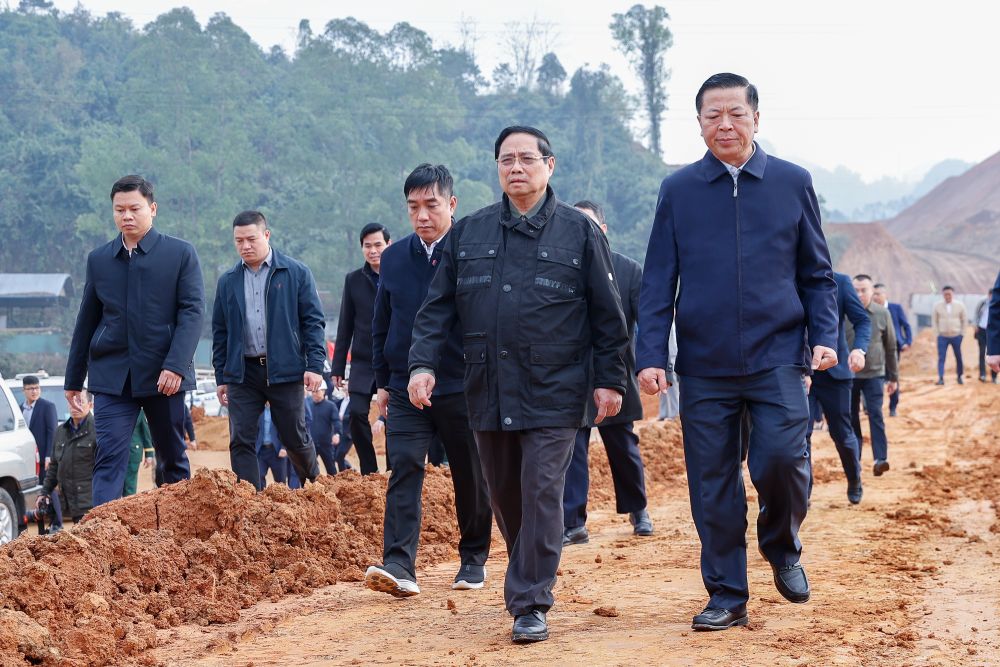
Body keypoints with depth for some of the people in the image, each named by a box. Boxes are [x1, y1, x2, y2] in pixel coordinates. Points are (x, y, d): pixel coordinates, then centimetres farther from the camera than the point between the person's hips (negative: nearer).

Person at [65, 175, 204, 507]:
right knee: (109, 457, -10)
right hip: (111, 376, 2)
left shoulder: (181, 253, 0)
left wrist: (175, 365, -18)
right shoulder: (98, 259, 9)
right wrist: (73, 379, 15)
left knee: (173, 458, 10)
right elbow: (86, 321, 14)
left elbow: (192, 311, -7)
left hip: (164, 374, -1)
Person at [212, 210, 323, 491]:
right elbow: (220, 332, 14)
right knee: (241, 442, -4)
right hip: (242, 373, 3)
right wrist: (221, 378, 11)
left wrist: (315, 365, -10)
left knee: (295, 438, 7)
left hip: (285, 370, -3)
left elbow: (313, 321, -1)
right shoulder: (227, 281, 9)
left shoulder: (296, 273, 0)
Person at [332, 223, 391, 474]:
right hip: (363, 363, 2)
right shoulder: (353, 280, 6)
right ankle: (369, 472, 0)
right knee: (357, 414, -12)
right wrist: (338, 367, 6)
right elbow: (345, 327, 8)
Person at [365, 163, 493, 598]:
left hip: (463, 390, -2)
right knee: (404, 470, -11)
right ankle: (399, 566, -18)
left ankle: (474, 559, 25)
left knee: (471, 479, 8)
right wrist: (383, 382, 12)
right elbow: (381, 325, 14)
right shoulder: (394, 259, 6)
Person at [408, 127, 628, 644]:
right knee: (505, 497, 12)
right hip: (487, 391, 4)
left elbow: (607, 314, 4)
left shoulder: (579, 232, 2)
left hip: (553, 392, -3)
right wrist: (423, 363, -4)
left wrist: (609, 379, 0)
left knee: (542, 494, -8)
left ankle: (530, 605, -3)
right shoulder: (468, 233, 9)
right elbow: (438, 307, 9)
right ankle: (531, 577, 32)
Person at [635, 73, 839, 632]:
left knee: (782, 458, -13)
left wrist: (825, 335, -4)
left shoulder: (793, 183, 6)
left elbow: (818, 272, 10)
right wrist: (651, 356, -3)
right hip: (704, 365, 1)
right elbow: (658, 282, 6)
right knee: (712, 484, 2)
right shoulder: (678, 190, 7)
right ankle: (727, 596, 14)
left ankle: (782, 545, 17)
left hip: (778, 358, -1)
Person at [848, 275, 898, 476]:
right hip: (848, 375, 1)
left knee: (876, 415, -9)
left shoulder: (882, 314, 0)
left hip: (874, 374, -1)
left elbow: (891, 347, 7)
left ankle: (880, 459, -12)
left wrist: (893, 377, 9)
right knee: (851, 418, 7)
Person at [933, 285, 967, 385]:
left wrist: (961, 333, 3)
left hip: (956, 336, 1)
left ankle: (960, 377, 21)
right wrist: (937, 332, 0)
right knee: (941, 358, -8)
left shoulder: (960, 305, -1)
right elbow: (934, 320, 6)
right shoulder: (937, 306, -2)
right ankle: (941, 378, -10)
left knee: (959, 358, 6)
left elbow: (964, 320, 8)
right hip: (942, 337, -1)